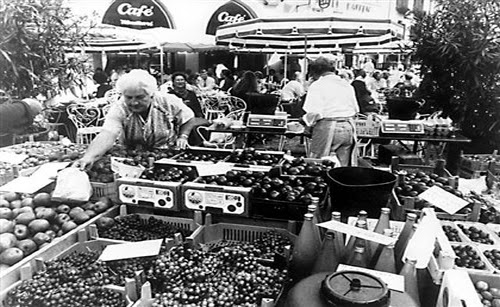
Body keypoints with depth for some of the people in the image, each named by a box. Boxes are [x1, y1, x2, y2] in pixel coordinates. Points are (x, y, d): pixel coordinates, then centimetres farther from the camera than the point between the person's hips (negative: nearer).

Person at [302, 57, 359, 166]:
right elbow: (355, 109, 14)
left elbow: (314, 112, -14)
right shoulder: (347, 85, 14)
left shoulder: (317, 86, -5)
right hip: (349, 128, 6)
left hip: (327, 128, -5)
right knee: (345, 165, 11)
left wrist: (309, 123, 3)